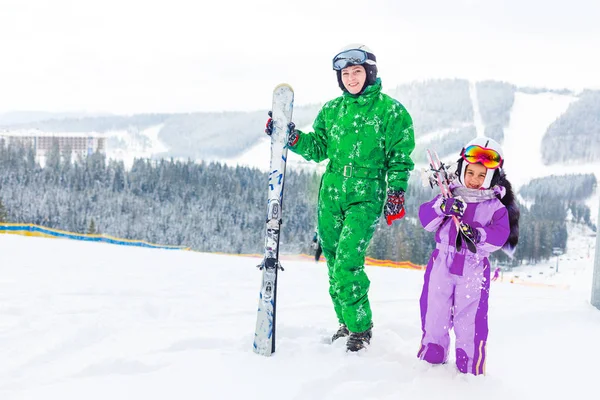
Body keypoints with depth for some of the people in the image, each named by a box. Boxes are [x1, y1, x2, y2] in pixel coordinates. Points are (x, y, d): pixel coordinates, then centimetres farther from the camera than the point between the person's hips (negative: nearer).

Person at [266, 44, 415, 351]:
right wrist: (291, 137, -1)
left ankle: (361, 327, 1)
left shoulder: (390, 110, 0)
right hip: (331, 193, 5)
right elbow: (318, 149, 14)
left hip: (367, 196, -5)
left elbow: (399, 157, 1)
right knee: (334, 263, 7)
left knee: (347, 264, -14)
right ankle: (346, 323, 21)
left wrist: (395, 194, -6)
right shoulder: (331, 110, 12)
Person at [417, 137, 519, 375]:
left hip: (474, 269, -2)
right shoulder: (449, 197, 6)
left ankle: (471, 369, 15)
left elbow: (500, 235, -11)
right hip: (442, 263, 2)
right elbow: (426, 218, -4)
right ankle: (431, 359, 31)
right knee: (434, 313, 12)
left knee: (470, 320, 0)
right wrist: (442, 208, -24)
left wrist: (479, 236, -29)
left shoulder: (496, 207, 1)